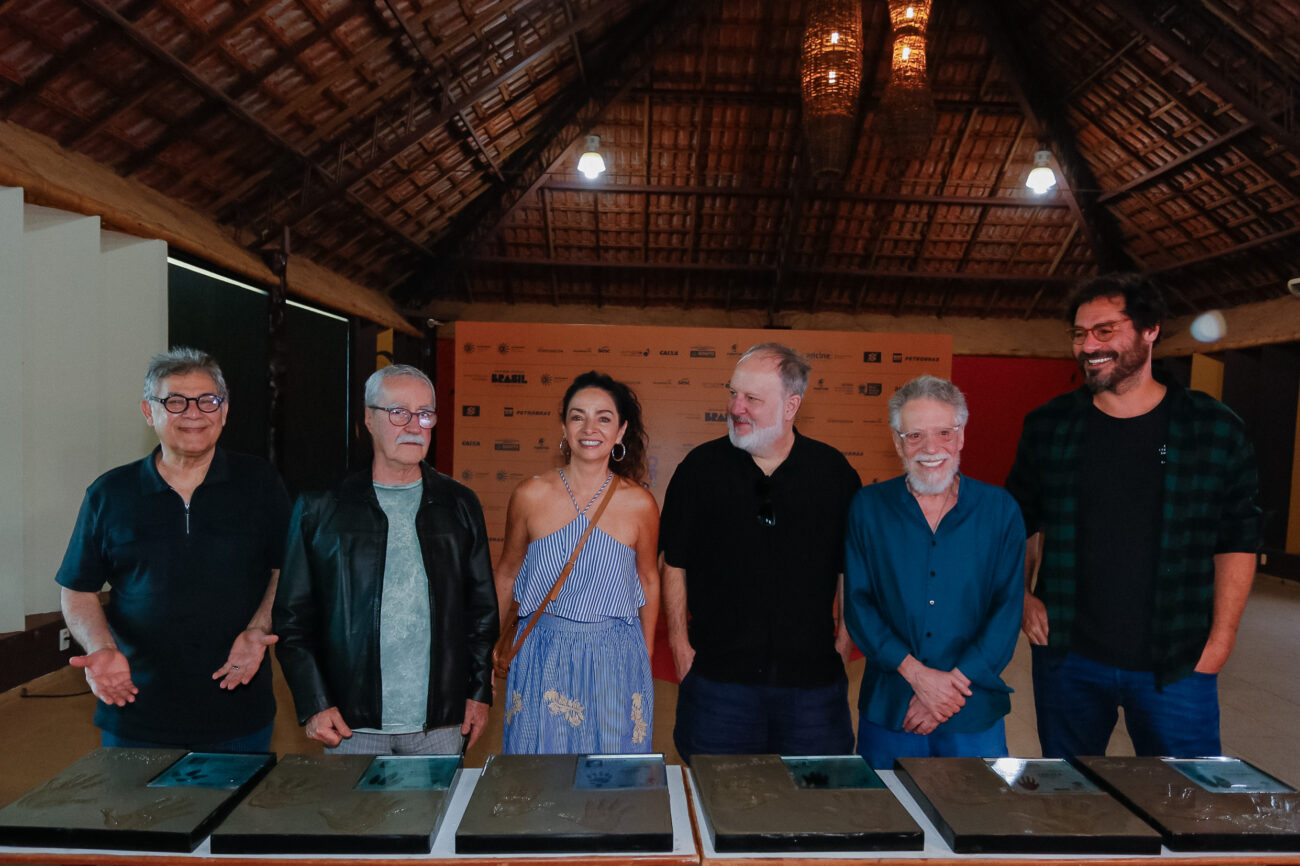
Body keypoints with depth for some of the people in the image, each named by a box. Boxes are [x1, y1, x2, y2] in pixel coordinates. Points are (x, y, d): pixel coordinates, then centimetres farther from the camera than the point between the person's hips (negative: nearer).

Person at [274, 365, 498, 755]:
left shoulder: (460, 505, 5)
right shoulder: (319, 508, 0)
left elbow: (482, 607, 8)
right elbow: (293, 615, 2)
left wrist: (480, 693, 3)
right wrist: (313, 705, -5)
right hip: (352, 725, -1)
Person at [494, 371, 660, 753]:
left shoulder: (640, 504, -7)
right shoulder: (531, 495, -7)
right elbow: (505, 575, 7)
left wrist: (646, 656, 15)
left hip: (615, 661, 0)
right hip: (542, 659, 0)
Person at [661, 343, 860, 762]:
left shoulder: (834, 472, -1)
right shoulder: (700, 467, -2)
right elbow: (674, 563, 4)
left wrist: (845, 638, 4)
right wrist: (679, 642, 1)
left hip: (813, 677, 1)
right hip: (716, 674, 0)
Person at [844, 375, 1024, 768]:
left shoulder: (1000, 510, 1)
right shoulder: (868, 508, 0)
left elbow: (1008, 608, -3)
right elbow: (857, 603, -3)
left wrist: (956, 680, -12)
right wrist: (916, 672, -14)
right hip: (888, 710, 0)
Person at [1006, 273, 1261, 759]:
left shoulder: (1214, 430, -3)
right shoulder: (1048, 427, 0)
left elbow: (1237, 543, 2)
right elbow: (1017, 525, 10)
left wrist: (1218, 645, -3)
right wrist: (1020, 596, -1)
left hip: (1176, 666, -1)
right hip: (1067, 658, 1)